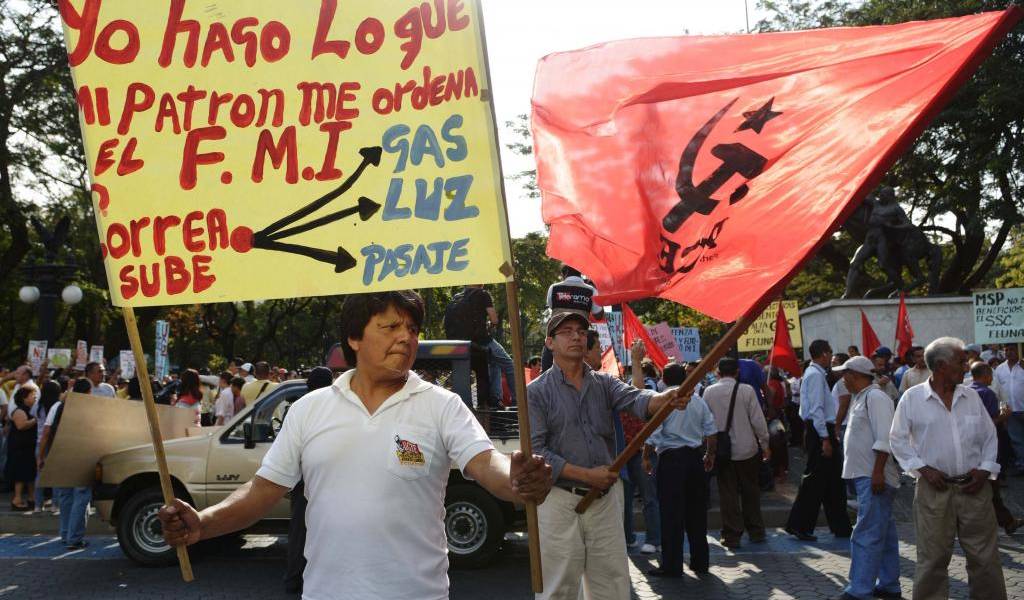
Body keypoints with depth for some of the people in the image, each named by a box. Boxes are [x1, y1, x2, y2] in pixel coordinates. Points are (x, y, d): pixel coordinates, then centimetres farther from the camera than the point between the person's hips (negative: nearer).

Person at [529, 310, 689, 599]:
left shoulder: (604, 383, 10)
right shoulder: (537, 392, -2)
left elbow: (635, 399, -11)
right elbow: (535, 451, -11)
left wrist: (665, 399, -34)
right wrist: (586, 475, -16)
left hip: (605, 499, 4)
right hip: (559, 501, -4)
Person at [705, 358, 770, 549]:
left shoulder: (709, 392, -4)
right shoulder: (747, 390, -8)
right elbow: (758, 420, -6)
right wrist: (765, 444, 5)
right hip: (747, 448, 0)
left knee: (728, 493, 6)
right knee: (750, 491, 14)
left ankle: (731, 535, 7)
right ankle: (756, 531, 23)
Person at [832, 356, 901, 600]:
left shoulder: (875, 397, -14)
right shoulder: (860, 397, 17)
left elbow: (884, 439, -21)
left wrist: (877, 472, -24)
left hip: (874, 477, -11)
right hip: (866, 476, 11)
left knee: (867, 535, -10)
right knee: (884, 532, 16)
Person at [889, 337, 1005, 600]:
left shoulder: (971, 396, 7)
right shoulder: (912, 398, -3)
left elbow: (989, 437, 12)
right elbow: (898, 439, 1)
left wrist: (985, 469, -1)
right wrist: (923, 469, -8)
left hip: (974, 487, 3)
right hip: (935, 488, -3)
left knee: (985, 556, 7)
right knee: (933, 558, 5)